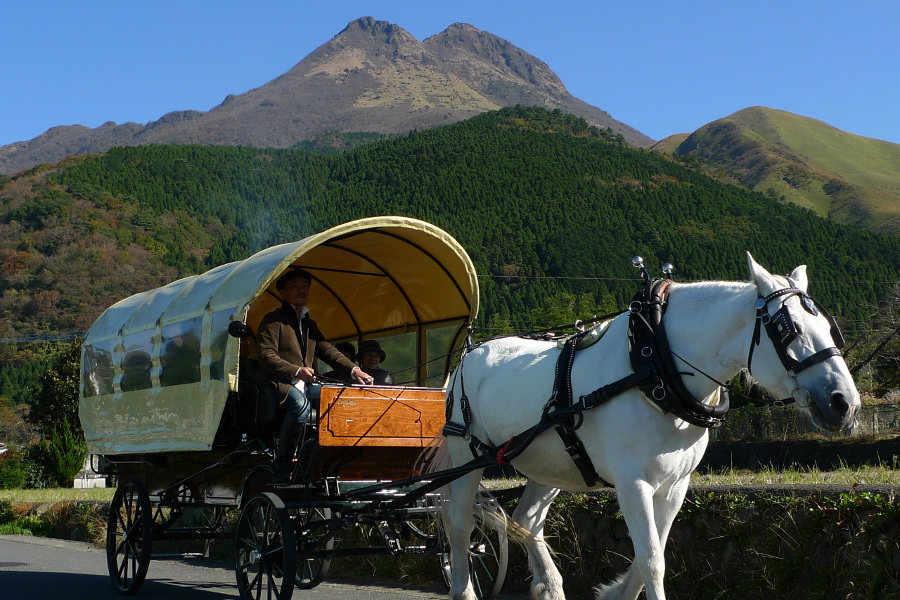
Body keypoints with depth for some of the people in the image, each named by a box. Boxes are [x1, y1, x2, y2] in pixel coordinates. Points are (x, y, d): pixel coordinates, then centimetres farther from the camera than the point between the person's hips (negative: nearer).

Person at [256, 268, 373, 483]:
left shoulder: (309, 324, 25)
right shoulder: (273, 320, 3)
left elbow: (328, 351, 18)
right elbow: (266, 355, -9)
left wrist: (353, 370, -2)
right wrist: (296, 371, -24)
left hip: (305, 386, 6)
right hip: (280, 384, -6)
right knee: (300, 404, -37)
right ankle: (281, 472, -29)